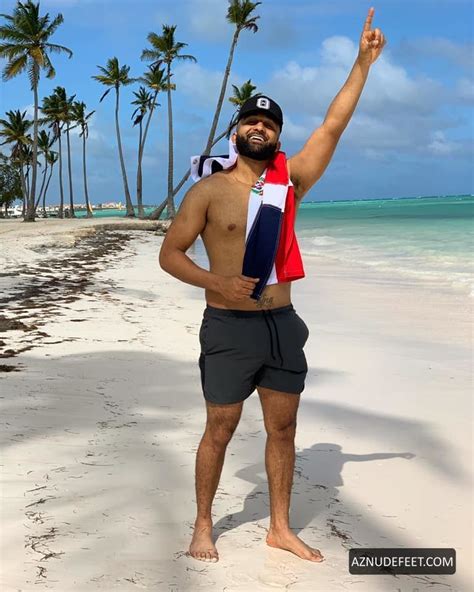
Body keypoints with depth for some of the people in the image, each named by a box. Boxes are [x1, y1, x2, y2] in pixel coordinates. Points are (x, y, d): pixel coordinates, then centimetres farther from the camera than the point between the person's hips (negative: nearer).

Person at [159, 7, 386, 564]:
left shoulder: (290, 181, 5)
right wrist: (217, 283, -21)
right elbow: (169, 253, -5)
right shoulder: (209, 190, -5)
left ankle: (280, 527, 26)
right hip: (229, 327, -4)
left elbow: (333, 126, 3)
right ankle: (202, 525, 24)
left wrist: (363, 63, 0)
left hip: (283, 325, 4)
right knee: (220, 430, 6)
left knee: (283, 429, 11)